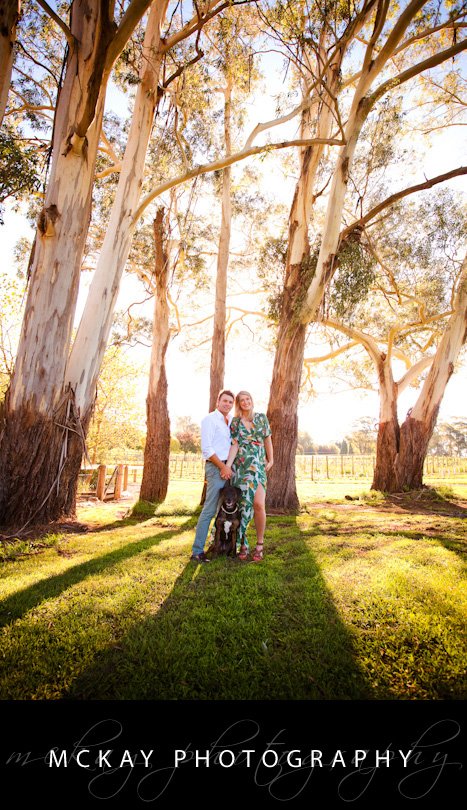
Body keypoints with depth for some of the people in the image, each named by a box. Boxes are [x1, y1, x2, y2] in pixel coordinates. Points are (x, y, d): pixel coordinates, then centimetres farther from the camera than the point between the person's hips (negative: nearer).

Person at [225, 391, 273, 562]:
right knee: (243, 505, 2)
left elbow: (267, 439, 13)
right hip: (240, 467, 0)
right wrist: (227, 466, -13)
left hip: (258, 466, 0)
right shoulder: (235, 422, 6)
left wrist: (271, 460, 11)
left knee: (259, 504, -13)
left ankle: (260, 544, 3)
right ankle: (243, 544, 17)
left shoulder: (261, 417, 8)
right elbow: (234, 445, -2)